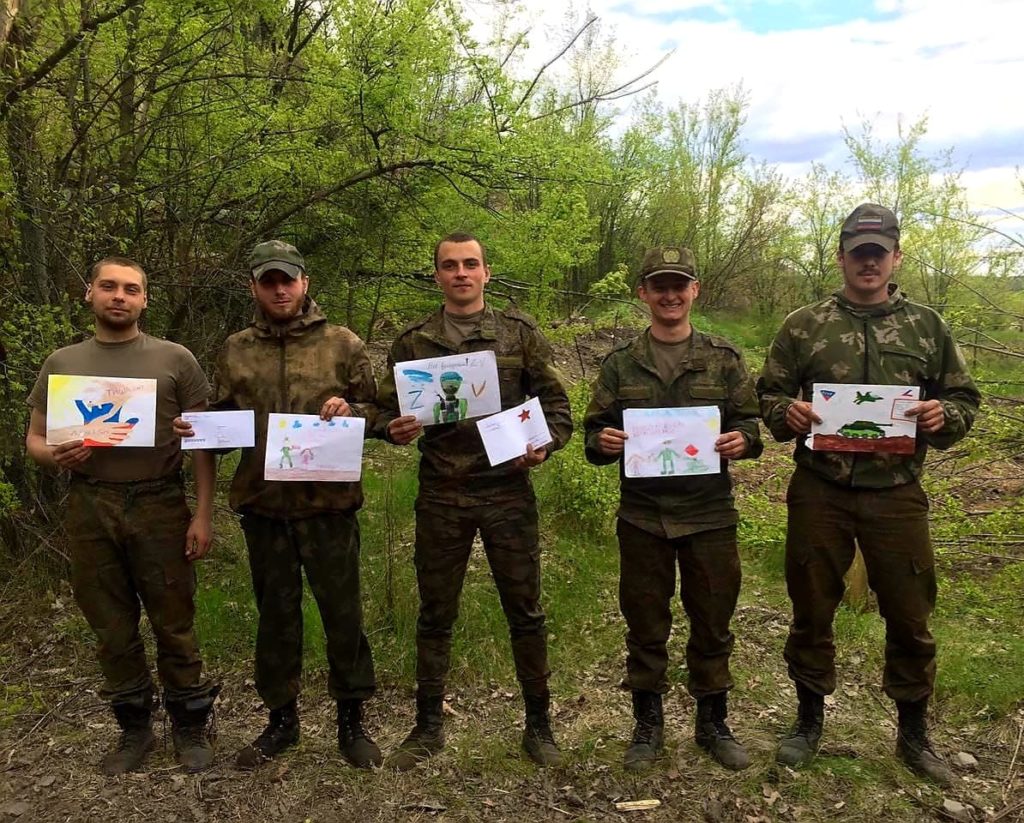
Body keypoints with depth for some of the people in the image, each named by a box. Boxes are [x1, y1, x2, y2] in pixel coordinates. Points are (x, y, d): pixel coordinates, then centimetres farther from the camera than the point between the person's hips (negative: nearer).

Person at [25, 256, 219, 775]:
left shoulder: (174, 359, 2)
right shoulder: (62, 363, 10)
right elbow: (34, 440, 12)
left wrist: (203, 515, -6)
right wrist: (54, 456, -12)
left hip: (160, 506, -2)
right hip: (89, 509, 3)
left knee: (174, 623, 4)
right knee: (111, 627, 12)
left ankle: (189, 728, 21)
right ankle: (134, 729, 28)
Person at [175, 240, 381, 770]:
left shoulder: (342, 344, 2)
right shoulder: (235, 351, 9)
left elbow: (376, 410, 3)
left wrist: (350, 411, -17)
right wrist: (197, 429, -7)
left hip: (328, 502, -2)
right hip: (263, 505, 3)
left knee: (342, 612, 6)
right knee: (275, 615, 14)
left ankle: (351, 720, 23)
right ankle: (281, 720, 30)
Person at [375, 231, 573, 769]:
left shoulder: (518, 332, 5)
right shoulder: (412, 341, 7)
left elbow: (554, 400, 6)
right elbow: (386, 409, 8)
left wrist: (546, 444, -12)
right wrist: (395, 429, -14)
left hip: (508, 489, -1)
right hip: (440, 495, 1)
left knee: (524, 610, 7)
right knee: (435, 614, 10)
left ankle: (538, 724, 24)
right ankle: (428, 725, 27)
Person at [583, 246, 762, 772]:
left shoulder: (723, 358, 6)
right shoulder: (621, 364, 6)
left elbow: (748, 421, 6)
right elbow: (594, 431, 7)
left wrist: (743, 441, -16)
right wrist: (602, 443, -15)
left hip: (710, 513, 0)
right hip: (641, 515, 0)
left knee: (712, 623, 9)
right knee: (645, 624, 9)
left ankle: (713, 723, 28)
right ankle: (647, 724, 26)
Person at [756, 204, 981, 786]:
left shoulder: (926, 326, 6)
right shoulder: (804, 325, 3)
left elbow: (965, 399, 9)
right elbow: (768, 394, 6)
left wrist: (943, 415, -13)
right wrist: (787, 412, -16)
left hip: (897, 494, 1)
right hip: (819, 493, 0)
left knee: (910, 617, 9)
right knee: (812, 610, 10)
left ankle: (914, 734, 30)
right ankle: (811, 720, 30)